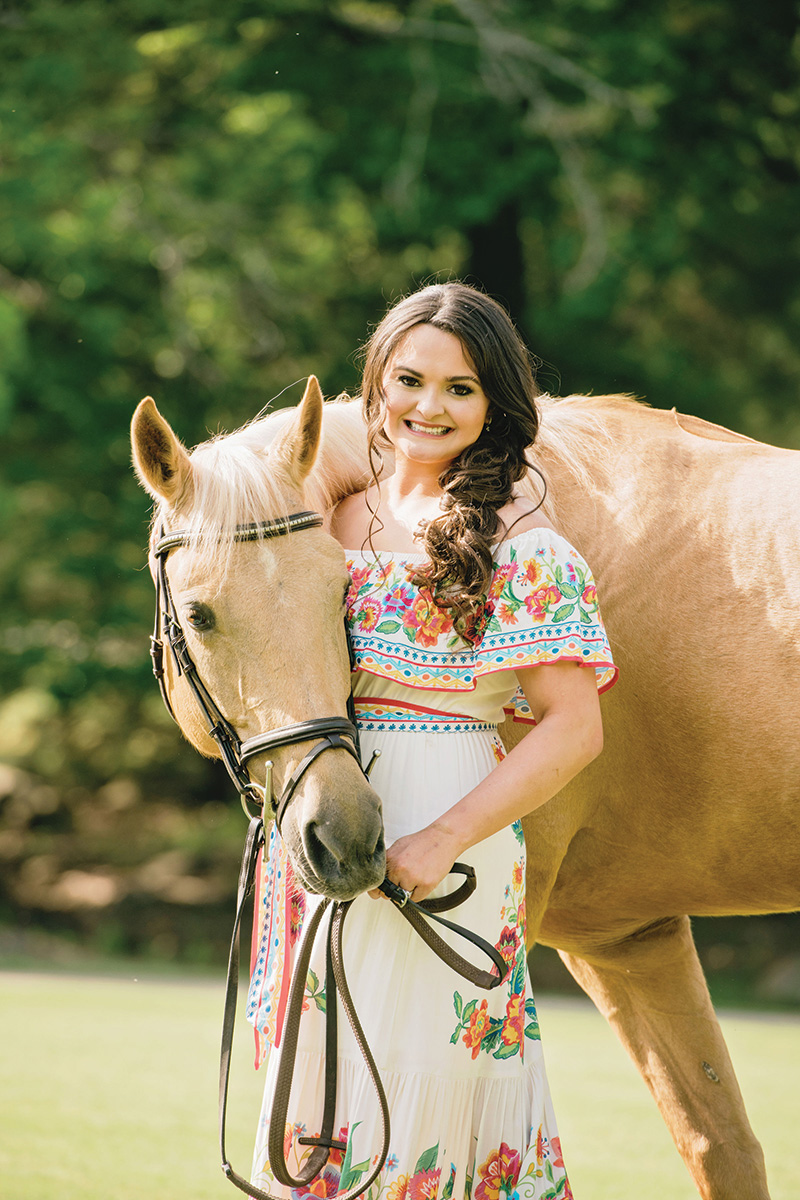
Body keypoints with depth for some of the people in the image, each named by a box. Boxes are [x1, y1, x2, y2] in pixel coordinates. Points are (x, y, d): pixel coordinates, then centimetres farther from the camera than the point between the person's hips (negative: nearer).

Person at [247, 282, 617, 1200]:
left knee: (417, 1087, -3)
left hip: (438, 856, -6)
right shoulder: (339, 520, 10)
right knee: (318, 1082, 12)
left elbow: (575, 729, -14)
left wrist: (444, 838, -19)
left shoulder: (520, 545, -9)